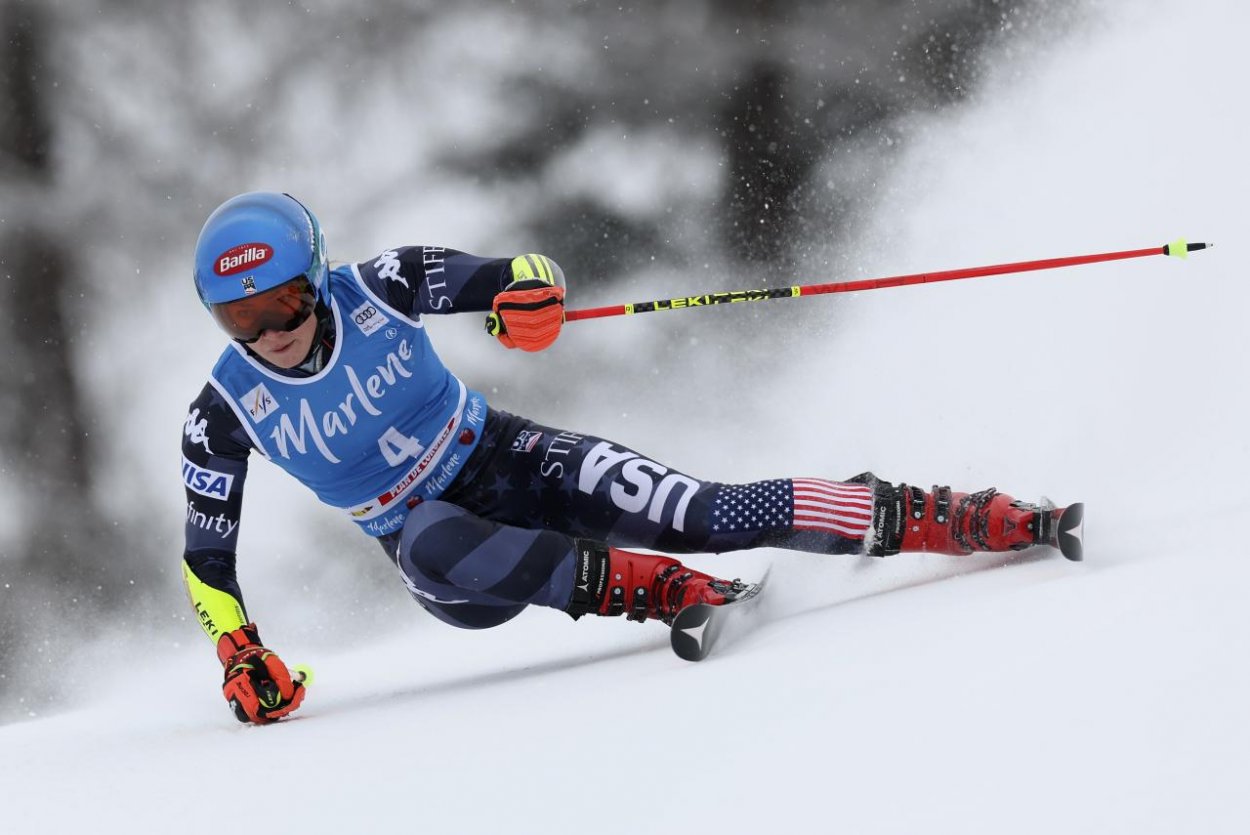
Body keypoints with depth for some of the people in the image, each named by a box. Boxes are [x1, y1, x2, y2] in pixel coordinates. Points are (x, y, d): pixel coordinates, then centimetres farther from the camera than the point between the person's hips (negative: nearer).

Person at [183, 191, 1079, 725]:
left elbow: (518, 276, -12)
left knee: (704, 514, -20)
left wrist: (532, 293, -36)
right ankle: (638, 586, -35)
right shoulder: (224, 413, -12)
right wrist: (241, 656, -16)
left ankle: (941, 517, -19)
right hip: (435, 543, 0)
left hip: (505, 460, 0)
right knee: (429, 542, -39)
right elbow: (206, 557, -2)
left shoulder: (376, 288, -15)